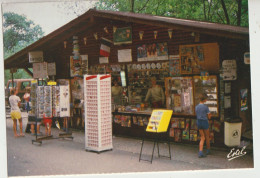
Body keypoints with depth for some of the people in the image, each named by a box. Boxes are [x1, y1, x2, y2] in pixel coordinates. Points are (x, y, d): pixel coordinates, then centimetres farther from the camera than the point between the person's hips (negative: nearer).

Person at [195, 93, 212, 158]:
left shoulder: (196, 107, 1)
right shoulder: (205, 107, -15)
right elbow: (209, 116, -8)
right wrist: (209, 116, 12)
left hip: (198, 122, 5)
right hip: (204, 122, -5)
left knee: (202, 138, 10)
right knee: (207, 137, 17)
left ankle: (200, 152, -4)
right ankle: (208, 150, 32)